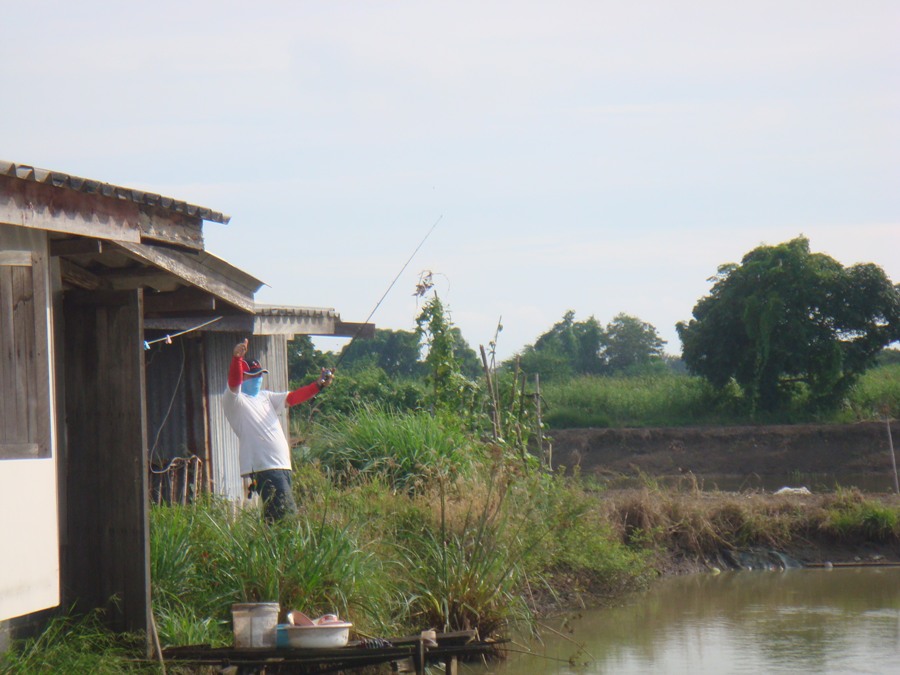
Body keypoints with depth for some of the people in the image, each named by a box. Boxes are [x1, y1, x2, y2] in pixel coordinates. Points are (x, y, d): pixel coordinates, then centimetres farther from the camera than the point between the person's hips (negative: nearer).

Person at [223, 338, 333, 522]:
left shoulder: (265, 397, 21)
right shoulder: (235, 400, -4)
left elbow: (292, 398, 20)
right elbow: (233, 382, -22)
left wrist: (318, 385, 6)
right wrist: (237, 358, -41)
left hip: (282, 465, 9)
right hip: (262, 467, -9)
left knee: (274, 516, 8)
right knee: (287, 515, -19)